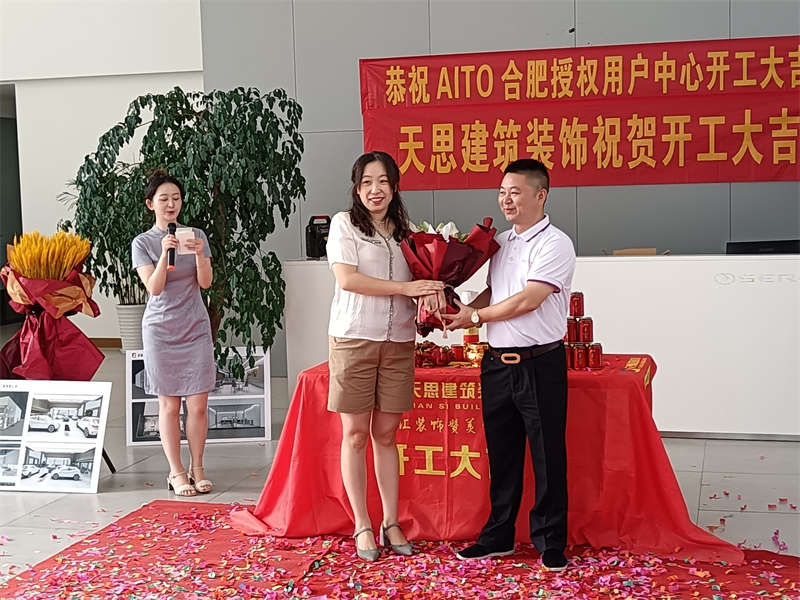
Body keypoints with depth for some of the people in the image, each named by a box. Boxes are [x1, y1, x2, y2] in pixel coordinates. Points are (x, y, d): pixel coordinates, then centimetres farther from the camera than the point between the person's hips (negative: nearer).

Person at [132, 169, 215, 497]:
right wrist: (165, 253, -22)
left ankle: (197, 468, 12)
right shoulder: (142, 243, 1)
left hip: (196, 328, 2)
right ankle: (176, 472, 11)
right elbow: (154, 288, -10)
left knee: (198, 403, 0)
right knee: (169, 404, 2)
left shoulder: (197, 234, 6)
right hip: (161, 328, -1)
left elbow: (206, 282, -1)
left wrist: (199, 253, -17)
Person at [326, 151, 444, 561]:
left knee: (387, 434, 9)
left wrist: (430, 293, -10)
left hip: (398, 342, 4)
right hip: (354, 339, -3)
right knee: (356, 434, 2)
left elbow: (418, 285, 14)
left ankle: (391, 523, 17)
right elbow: (347, 279, -10)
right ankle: (362, 527, 12)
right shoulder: (345, 223, 1)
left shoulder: (404, 232, 14)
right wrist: (405, 288, -13)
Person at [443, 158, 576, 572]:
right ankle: (499, 536, 27)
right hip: (496, 363, 7)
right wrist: (464, 310, 2)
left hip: (540, 365, -7)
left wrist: (477, 316, -8)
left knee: (547, 457, 2)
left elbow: (526, 301, -18)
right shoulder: (501, 242, 13)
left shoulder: (554, 244, -11)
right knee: (501, 454, 15)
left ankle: (550, 542, 14)